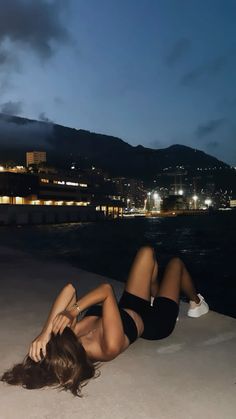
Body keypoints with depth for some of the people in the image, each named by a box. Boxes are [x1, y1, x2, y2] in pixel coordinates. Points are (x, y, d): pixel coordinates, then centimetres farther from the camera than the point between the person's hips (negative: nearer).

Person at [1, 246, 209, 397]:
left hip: (129, 308, 4)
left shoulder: (72, 337, -29)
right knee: (175, 262, 15)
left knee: (147, 252, 6)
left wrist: (45, 332, -46)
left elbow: (70, 289, -39)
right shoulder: (110, 347, -44)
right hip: (156, 322, -4)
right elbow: (107, 290, -46)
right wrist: (75, 310, -50)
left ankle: (154, 296, 37)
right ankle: (196, 303, 48)